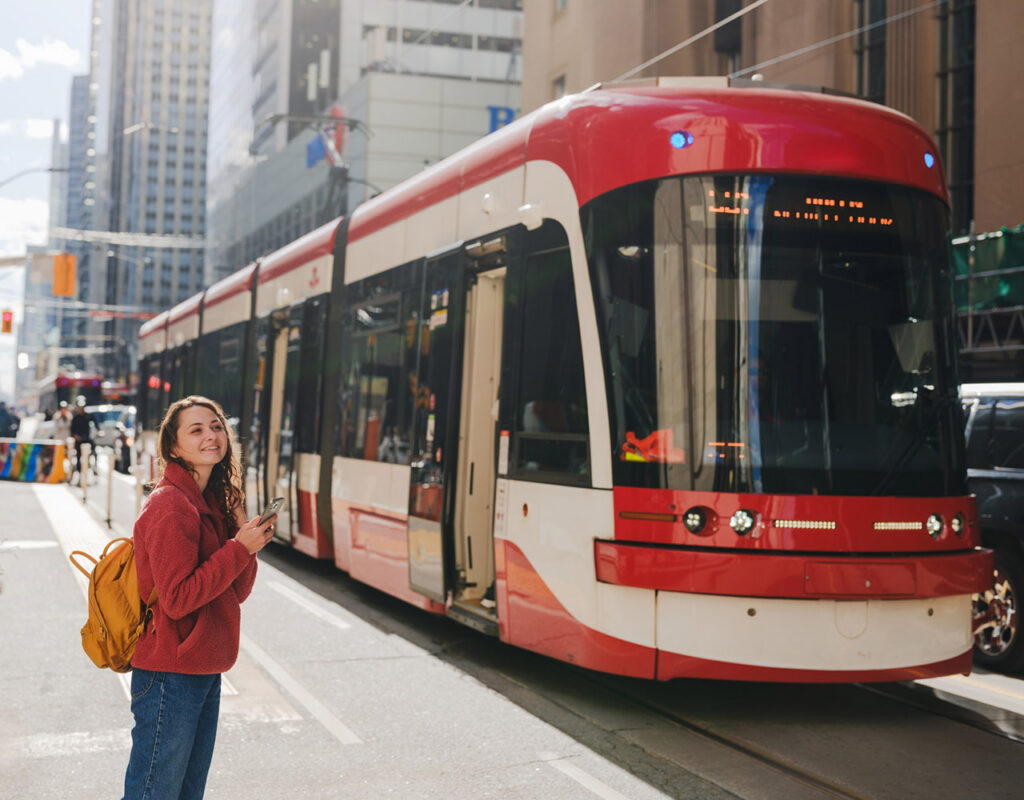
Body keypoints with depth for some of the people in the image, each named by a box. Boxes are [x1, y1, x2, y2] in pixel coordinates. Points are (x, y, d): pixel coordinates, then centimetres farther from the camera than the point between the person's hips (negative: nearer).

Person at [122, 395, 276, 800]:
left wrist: (248, 540, -6)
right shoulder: (171, 505, -16)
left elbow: (236, 592, 11)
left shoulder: (214, 502, 11)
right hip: (169, 674, -9)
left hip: (205, 671, 9)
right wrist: (240, 548, -17)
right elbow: (176, 599, -22)